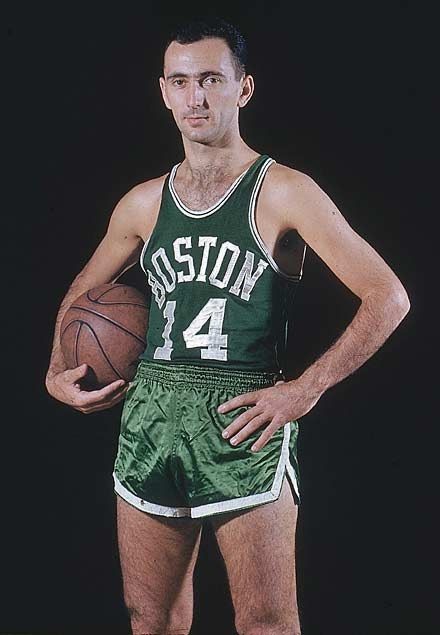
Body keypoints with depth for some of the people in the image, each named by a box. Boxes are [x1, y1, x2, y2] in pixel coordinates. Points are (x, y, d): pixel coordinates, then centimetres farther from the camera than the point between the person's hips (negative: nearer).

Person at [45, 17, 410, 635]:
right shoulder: (143, 203, 12)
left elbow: (388, 297, -8)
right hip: (151, 415, 5)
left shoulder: (283, 192, -3)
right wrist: (57, 373, 13)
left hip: (244, 423, -5)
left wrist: (306, 388, -13)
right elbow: (82, 292, 30)